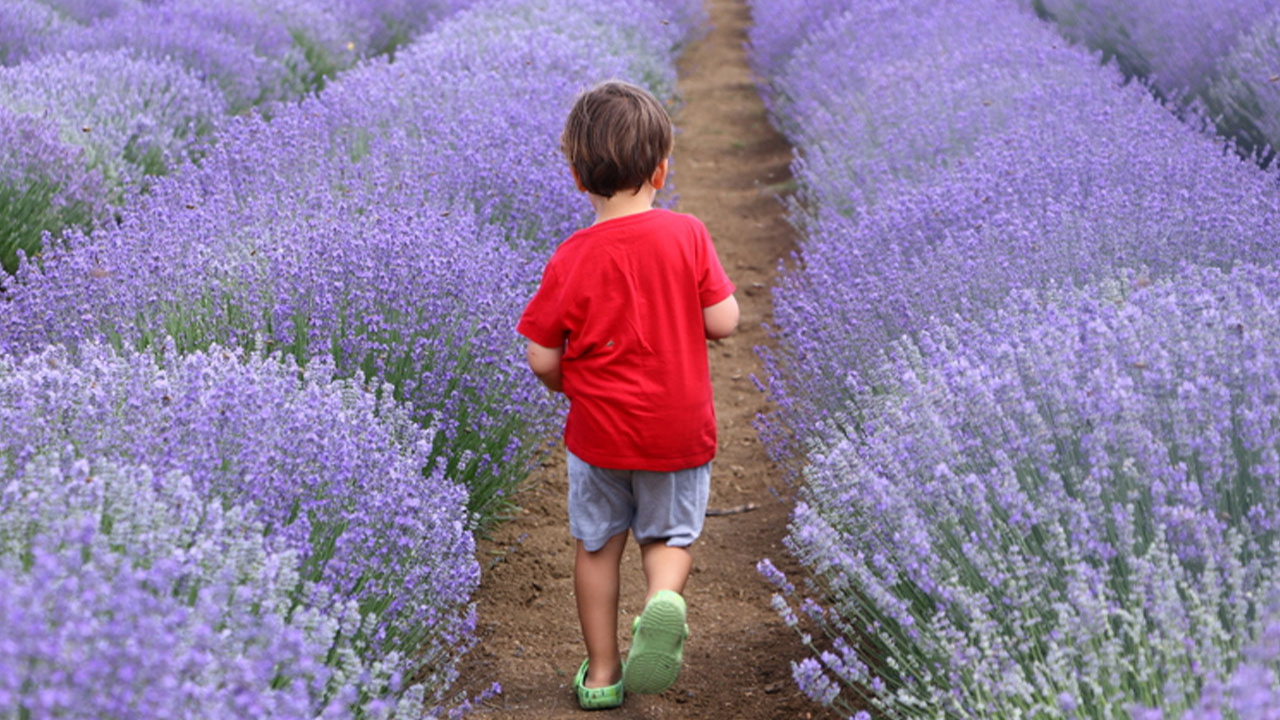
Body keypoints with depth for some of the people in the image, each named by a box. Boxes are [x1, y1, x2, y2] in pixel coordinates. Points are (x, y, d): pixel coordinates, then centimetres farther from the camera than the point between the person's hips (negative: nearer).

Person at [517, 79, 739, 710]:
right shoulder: (687, 235, -11)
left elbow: (542, 360, -9)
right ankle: (664, 599, -14)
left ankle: (601, 673, 22)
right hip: (680, 431, 1)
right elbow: (723, 322, -9)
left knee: (597, 544, 17)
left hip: (599, 431, 0)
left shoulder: (572, 260, -12)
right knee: (670, 534, 18)